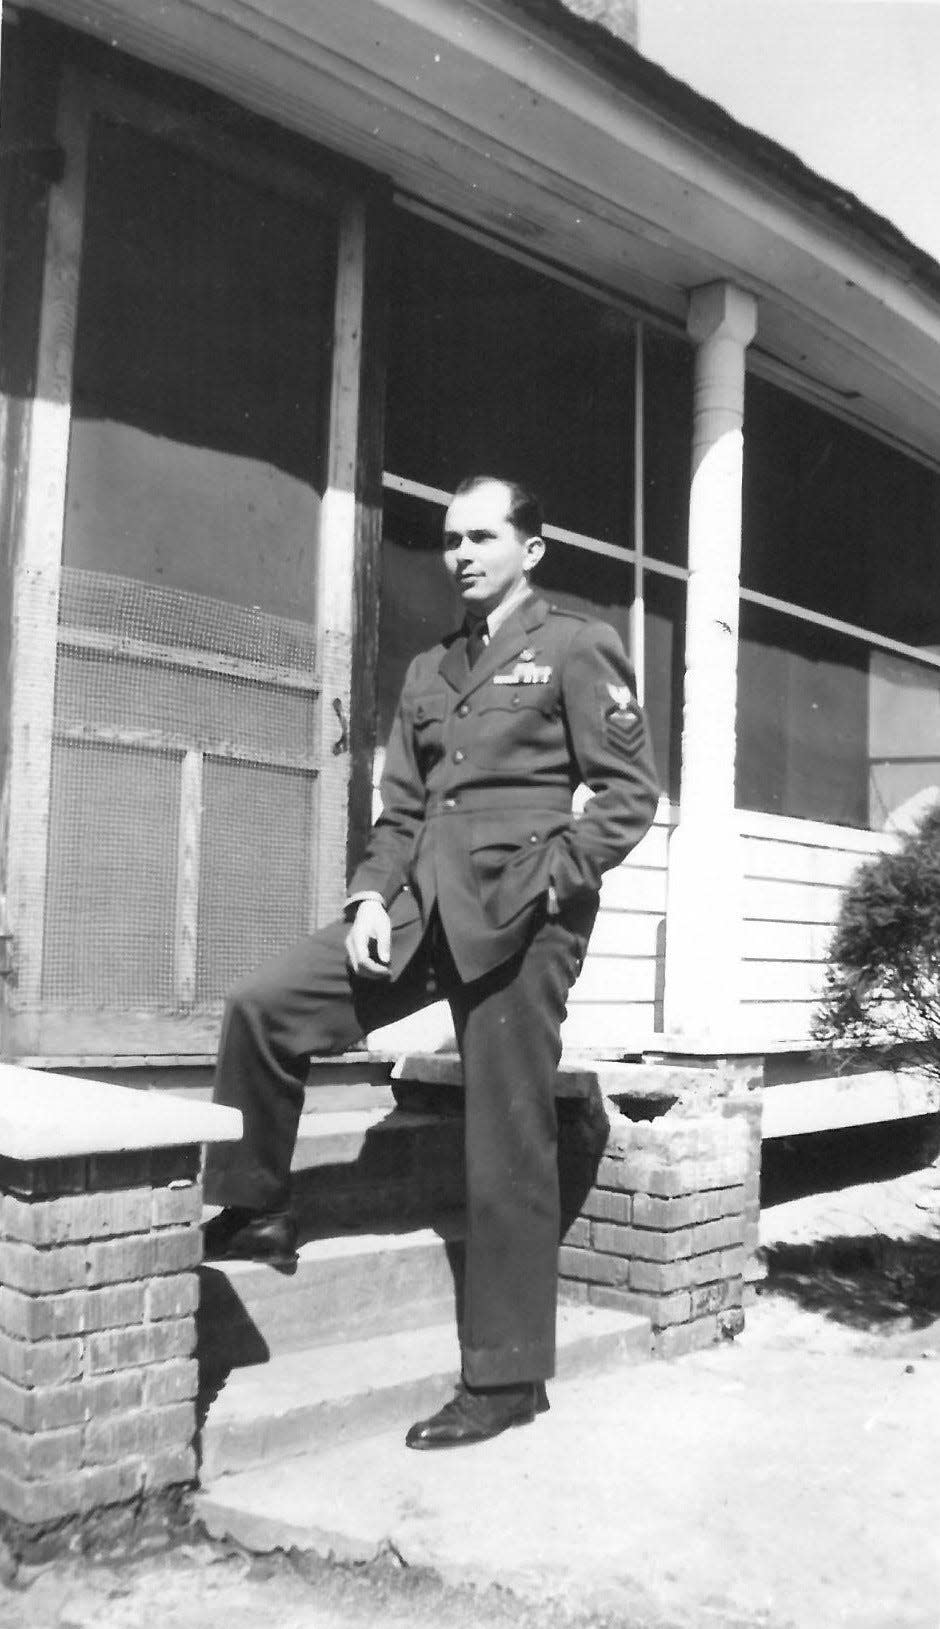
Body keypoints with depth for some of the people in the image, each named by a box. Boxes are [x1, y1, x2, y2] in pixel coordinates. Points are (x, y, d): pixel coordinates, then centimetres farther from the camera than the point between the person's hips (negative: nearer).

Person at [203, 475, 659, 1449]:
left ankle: (507, 1378, 11)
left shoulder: (577, 648, 2)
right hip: (420, 911, 6)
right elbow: (400, 807, 17)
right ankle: (249, 1212, 11)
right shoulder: (428, 672, 20)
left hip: (517, 920, -6)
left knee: (507, 1152, -1)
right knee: (262, 1007, -7)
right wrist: (372, 896, 2)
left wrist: (552, 881, -13)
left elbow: (629, 790, -4)